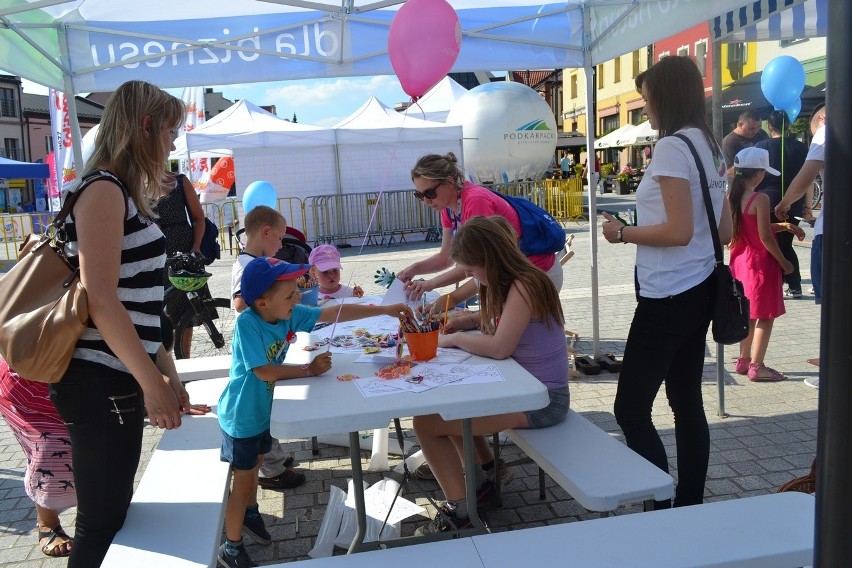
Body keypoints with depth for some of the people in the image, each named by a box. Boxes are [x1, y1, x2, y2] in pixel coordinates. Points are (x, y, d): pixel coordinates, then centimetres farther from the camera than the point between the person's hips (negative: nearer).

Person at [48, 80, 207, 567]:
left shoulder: (123, 193, 16)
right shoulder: (103, 190, -14)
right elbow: (100, 301, -21)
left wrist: (166, 370, 16)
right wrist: (152, 382, -17)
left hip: (119, 379, 9)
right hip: (101, 383, -9)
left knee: (115, 512, 19)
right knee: (101, 523, 1)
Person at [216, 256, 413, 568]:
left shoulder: (290, 314, -12)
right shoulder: (246, 323, -31)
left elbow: (334, 313, -8)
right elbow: (264, 371, -34)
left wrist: (385, 310, -9)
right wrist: (309, 370, -25)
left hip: (264, 410, 7)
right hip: (241, 416, -7)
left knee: (254, 466, 27)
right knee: (243, 479, 6)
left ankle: (250, 512, 53)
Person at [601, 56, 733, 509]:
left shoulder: (672, 147, -15)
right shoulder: (710, 147, 13)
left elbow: (678, 231, -22)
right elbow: (725, 231, 15)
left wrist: (623, 233, -9)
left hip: (667, 297, -10)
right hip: (698, 291, 10)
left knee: (630, 409, -3)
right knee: (687, 403, 15)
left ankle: (662, 512, 3)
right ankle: (690, 508, 25)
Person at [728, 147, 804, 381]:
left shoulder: (731, 197, 4)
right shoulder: (760, 199, -18)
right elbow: (765, 237, -18)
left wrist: (782, 226, 11)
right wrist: (783, 262, -6)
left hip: (740, 260, 8)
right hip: (760, 263, -8)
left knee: (748, 314, 19)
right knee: (765, 316, 3)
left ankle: (744, 360, 26)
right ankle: (756, 366, 5)